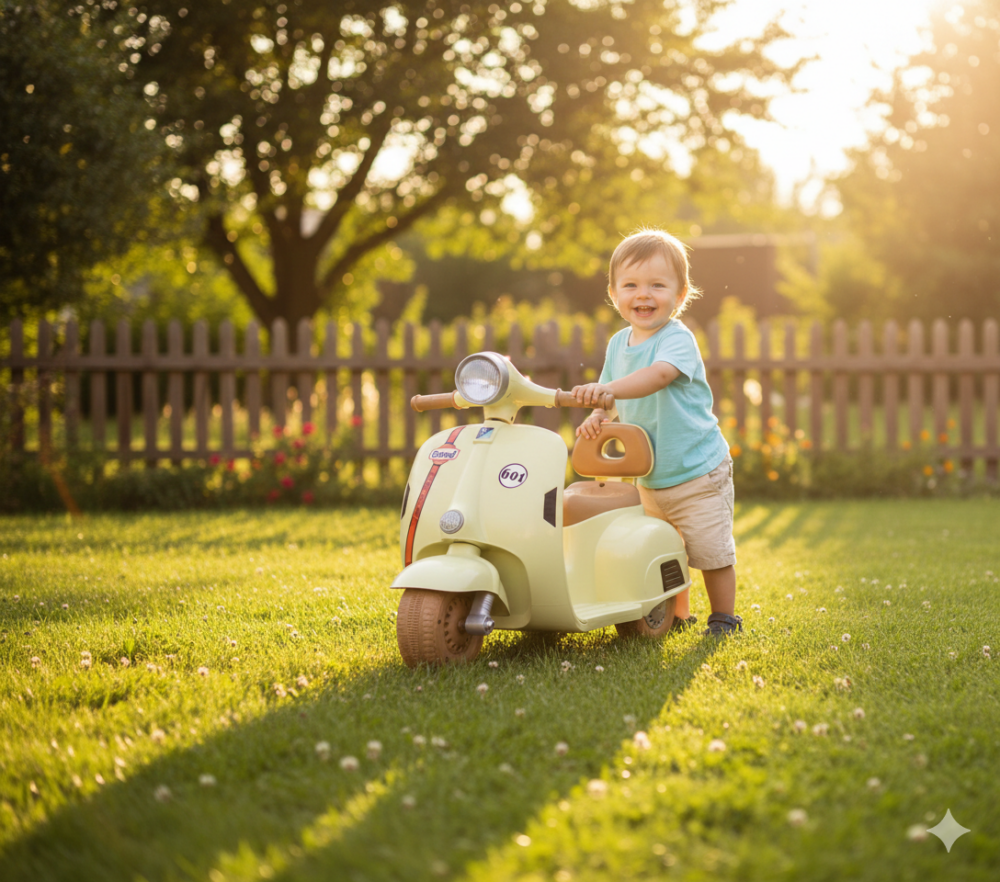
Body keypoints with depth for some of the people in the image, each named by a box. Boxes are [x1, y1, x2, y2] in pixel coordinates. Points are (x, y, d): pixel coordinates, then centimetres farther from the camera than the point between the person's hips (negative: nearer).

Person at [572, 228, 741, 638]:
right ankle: (678, 615, 33)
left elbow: (659, 375, -38)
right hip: (650, 478, 7)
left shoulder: (678, 339, -18)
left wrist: (608, 388, -52)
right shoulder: (619, 343, 5)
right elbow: (614, 400, 11)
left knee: (710, 550, -1)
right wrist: (597, 416, -13)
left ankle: (724, 617, 18)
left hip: (698, 473, -7)